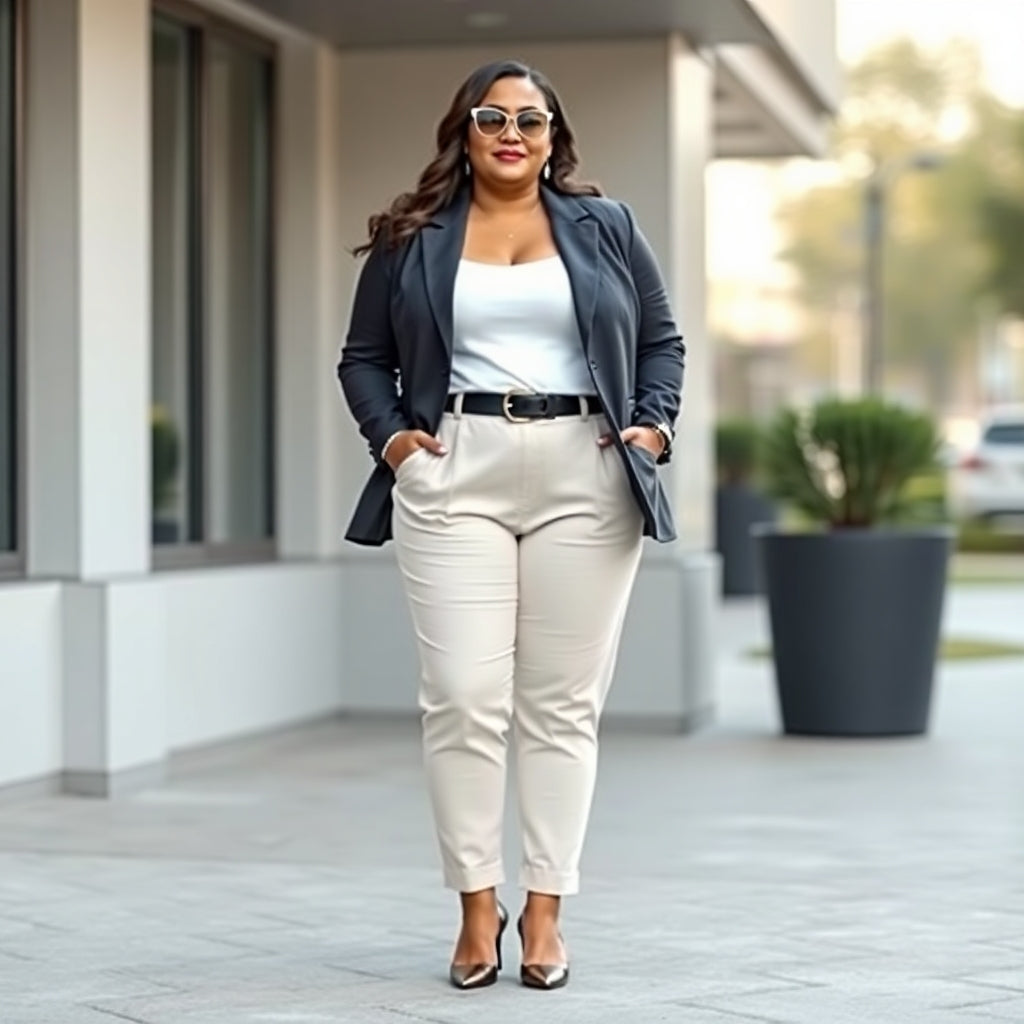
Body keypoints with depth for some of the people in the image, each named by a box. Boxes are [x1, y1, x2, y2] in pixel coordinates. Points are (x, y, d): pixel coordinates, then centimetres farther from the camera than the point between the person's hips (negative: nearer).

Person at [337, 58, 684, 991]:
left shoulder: (607, 228, 13)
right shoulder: (411, 238, 11)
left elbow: (663, 342, 15)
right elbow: (364, 356, 14)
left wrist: (654, 426, 0)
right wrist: (390, 435, -2)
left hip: (584, 479, 1)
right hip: (454, 475, -1)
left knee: (563, 703, 1)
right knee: (464, 697, -8)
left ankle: (546, 910, 8)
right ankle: (477, 906, 3)